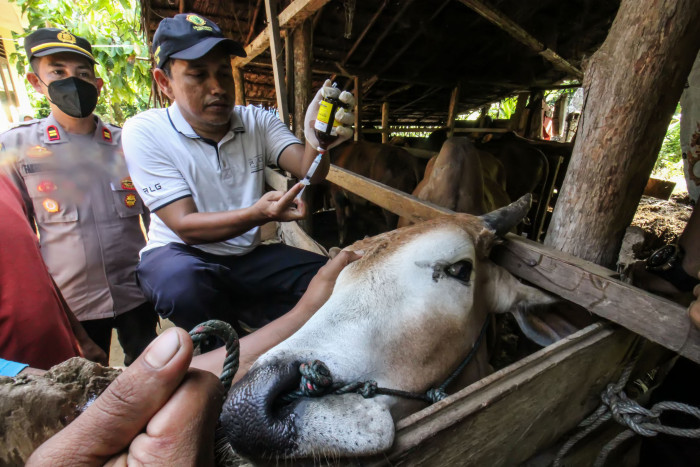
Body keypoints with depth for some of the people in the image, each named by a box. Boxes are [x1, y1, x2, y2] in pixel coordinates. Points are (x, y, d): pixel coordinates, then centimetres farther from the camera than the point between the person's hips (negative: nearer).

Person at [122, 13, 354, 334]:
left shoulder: (257, 121, 0)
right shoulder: (144, 132, -10)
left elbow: (308, 172, -15)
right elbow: (186, 226, -19)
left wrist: (316, 140, -38)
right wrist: (258, 213, -36)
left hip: (247, 257, 3)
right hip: (180, 254, -2)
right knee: (185, 282, -37)